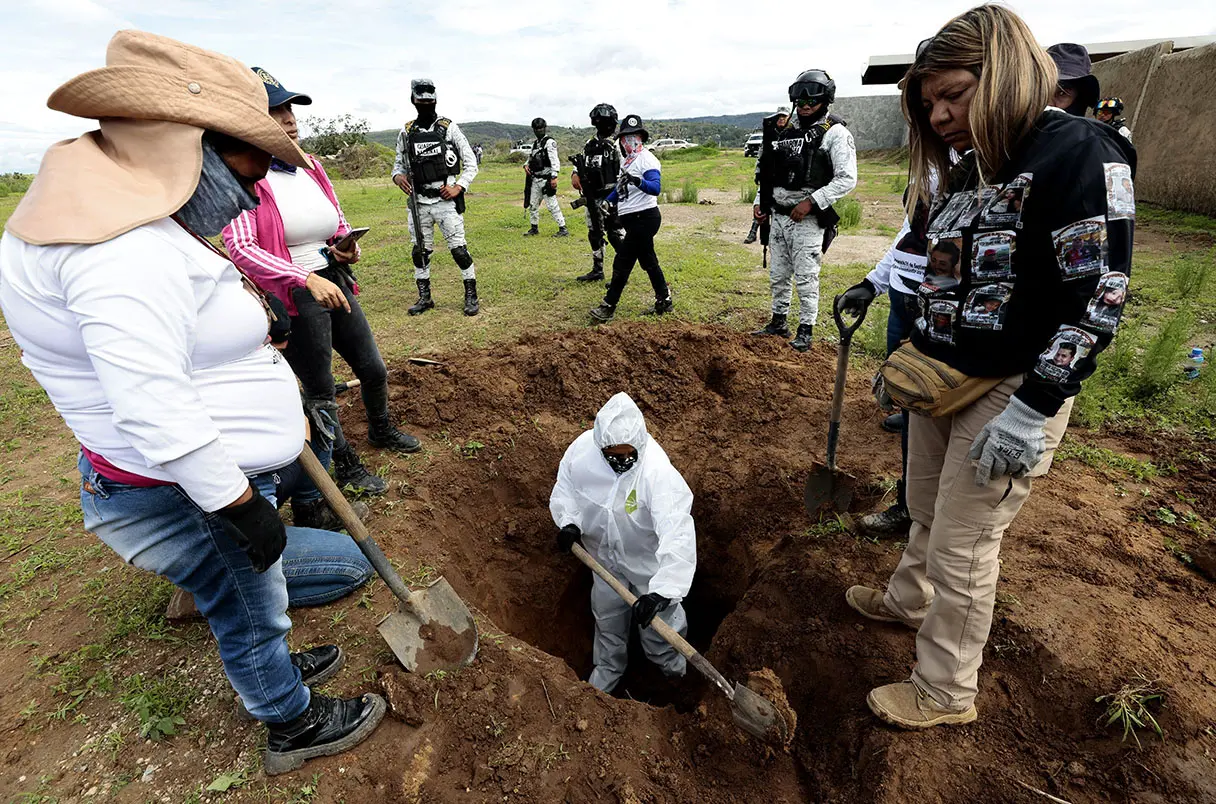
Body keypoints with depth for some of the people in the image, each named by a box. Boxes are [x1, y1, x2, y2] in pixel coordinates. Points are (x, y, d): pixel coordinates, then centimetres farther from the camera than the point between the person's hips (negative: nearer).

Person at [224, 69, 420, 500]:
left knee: (374, 370, 18)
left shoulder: (312, 168, 8)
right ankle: (346, 466, 28)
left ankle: (381, 429, 47)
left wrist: (349, 247, -3)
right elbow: (240, 248, -22)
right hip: (292, 299, -7)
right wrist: (307, 279, -32)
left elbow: (340, 225, 19)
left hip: (336, 286, 7)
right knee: (321, 393, 7)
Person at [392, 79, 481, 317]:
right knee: (420, 251, 9)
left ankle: (471, 296, 6)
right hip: (419, 202, 4)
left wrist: (459, 186, -11)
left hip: (446, 200, -4)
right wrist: (397, 176, -6)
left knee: (458, 249, -6)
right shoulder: (406, 132, 9)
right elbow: (399, 163, 17)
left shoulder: (449, 128, 0)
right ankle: (424, 298, 21)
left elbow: (471, 162, 1)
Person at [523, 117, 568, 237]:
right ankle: (534, 228, 24)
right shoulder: (535, 143, 18)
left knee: (552, 205, -10)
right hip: (535, 179, 8)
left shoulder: (550, 142, -8)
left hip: (546, 179, -8)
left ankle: (563, 229, -5)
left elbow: (555, 161, -17)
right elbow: (531, 157, 28)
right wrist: (526, 165, 5)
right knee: (532, 204, 11)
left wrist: (554, 177, -26)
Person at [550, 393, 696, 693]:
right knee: (607, 614, 26)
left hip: (649, 559, -3)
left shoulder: (657, 471, -40)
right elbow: (565, 488, -6)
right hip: (606, 554, 4)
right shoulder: (583, 449, -27)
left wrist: (663, 589, -53)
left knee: (659, 617, 21)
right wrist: (569, 522, -23)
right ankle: (608, 667, 58)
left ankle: (667, 657, 58)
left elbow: (677, 533, -46)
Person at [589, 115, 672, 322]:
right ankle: (664, 300, 25)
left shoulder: (647, 159, -12)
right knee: (648, 261, 14)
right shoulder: (626, 161, 16)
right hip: (633, 219, 10)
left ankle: (608, 307, 0)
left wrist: (638, 181, -45)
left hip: (643, 218, -10)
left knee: (623, 261, -6)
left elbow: (656, 188, -28)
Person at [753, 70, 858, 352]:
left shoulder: (835, 133, -6)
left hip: (807, 220, -6)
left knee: (805, 278, -4)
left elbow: (847, 179, -13)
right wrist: (760, 202, 10)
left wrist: (811, 202, -19)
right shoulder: (787, 133, 15)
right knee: (778, 275, 12)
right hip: (778, 216, 7)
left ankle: (805, 331, 6)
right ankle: (779, 323, 26)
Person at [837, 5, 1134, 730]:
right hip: (942, 375, 7)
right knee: (926, 512, 21)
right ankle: (908, 601, 46)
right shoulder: (967, 165, 10)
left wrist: (1031, 411, -21)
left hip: (1013, 389, -7)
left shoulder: (1079, 153, -13)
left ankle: (946, 695, 22)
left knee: (962, 547, 2)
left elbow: (1095, 299, -18)